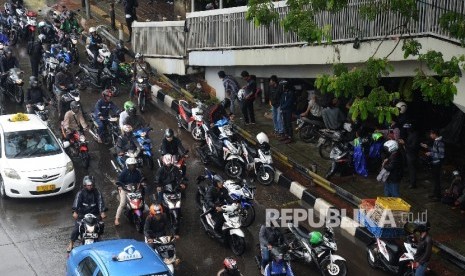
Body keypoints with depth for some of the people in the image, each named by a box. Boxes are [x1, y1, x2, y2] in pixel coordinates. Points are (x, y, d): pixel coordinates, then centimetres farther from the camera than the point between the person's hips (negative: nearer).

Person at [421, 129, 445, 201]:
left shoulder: (440, 142, -23)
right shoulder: (435, 141, 6)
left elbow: (441, 155, -24)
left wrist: (431, 154, -21)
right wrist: (427, 147, 12)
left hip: (437, 164, -9)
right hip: (434, 163, 9)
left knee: (437, 179, 0)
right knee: (435, 179, 19)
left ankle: (438, 196, 10)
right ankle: (435, 193, 31)